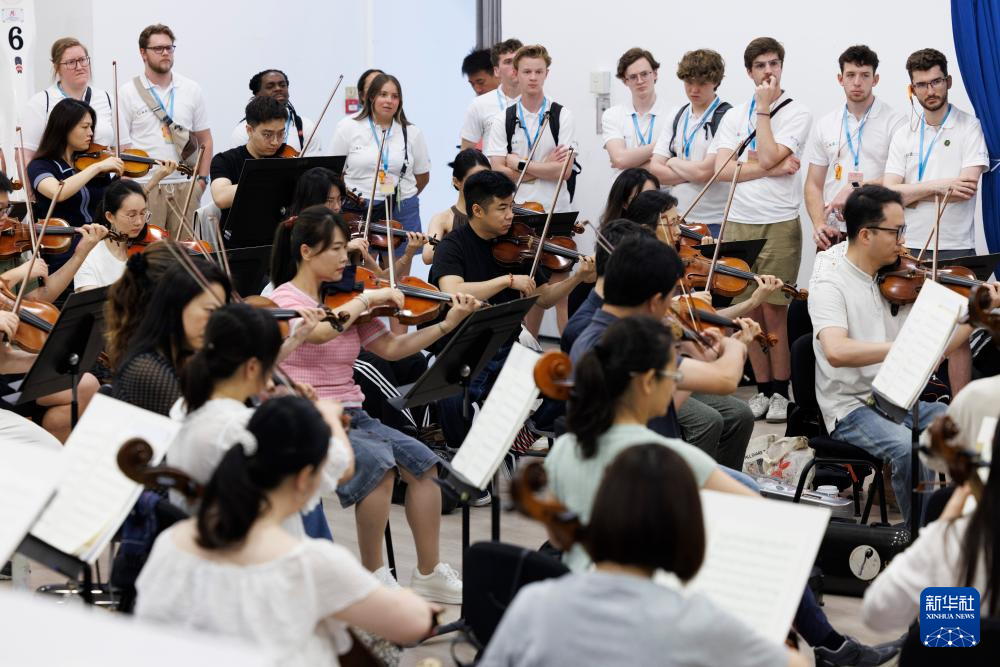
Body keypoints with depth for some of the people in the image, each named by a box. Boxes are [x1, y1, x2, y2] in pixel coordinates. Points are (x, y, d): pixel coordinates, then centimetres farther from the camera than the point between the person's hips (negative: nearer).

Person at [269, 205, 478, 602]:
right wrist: (369, 298, -21)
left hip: (349, 416, 7)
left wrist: (447, 324, 0)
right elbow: (319, 331, -29)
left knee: (422, 461, -12)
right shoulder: (285, 298, -6)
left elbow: (392, 349, 9)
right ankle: (373, 576, -14)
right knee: (379, 461, -29)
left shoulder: (347, 303, 13)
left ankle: (429, 573, -3)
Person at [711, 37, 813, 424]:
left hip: (779, 224, -4)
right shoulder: (734, 117, 12)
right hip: (739, 223, 4)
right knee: (750, 311, 5)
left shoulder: (797, 114, 1)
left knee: (774, 310, -5)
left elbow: (768, 156, -15)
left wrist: (763, 109, -7)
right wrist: (771, 169, -10)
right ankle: (762, 389, 14)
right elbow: (721, 170, -2)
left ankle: (780, 392, 5)